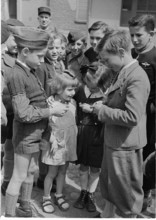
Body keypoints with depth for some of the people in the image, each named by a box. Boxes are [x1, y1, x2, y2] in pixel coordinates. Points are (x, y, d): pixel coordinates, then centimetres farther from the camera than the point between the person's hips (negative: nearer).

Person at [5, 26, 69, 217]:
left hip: (35, 132, 9)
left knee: (31, 172, 21)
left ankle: (25, 209, 40)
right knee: (19, 177, 5)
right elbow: (24, 114, -25)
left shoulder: (29, 71, 4)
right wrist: (52, 111, -18)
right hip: (25, 134, -9)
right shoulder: (17, 75, -22)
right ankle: (9, 214, 23)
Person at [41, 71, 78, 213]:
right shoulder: (50, 103, -16)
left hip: (69, 143, 5)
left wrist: (74, 139, 8)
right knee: (52, 172, 7)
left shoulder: (72, 103, 2)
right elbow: (47, 125, -14)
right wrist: (53, 140, -16)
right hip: (57, 143, -5)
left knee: (63, 171, 17)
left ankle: (59, 196, 33)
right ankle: (46, 198, 26)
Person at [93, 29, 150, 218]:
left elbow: (132, 117, -29)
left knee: (127, 194, 11)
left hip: (125, 146, -9)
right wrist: (103, 107, 1)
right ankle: (107, 214, 46)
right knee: (109, 184, 26)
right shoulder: (121, 73, 6)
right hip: (113, 141, 10)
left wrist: (103, 110, -19)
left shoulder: (137, 78, -23)